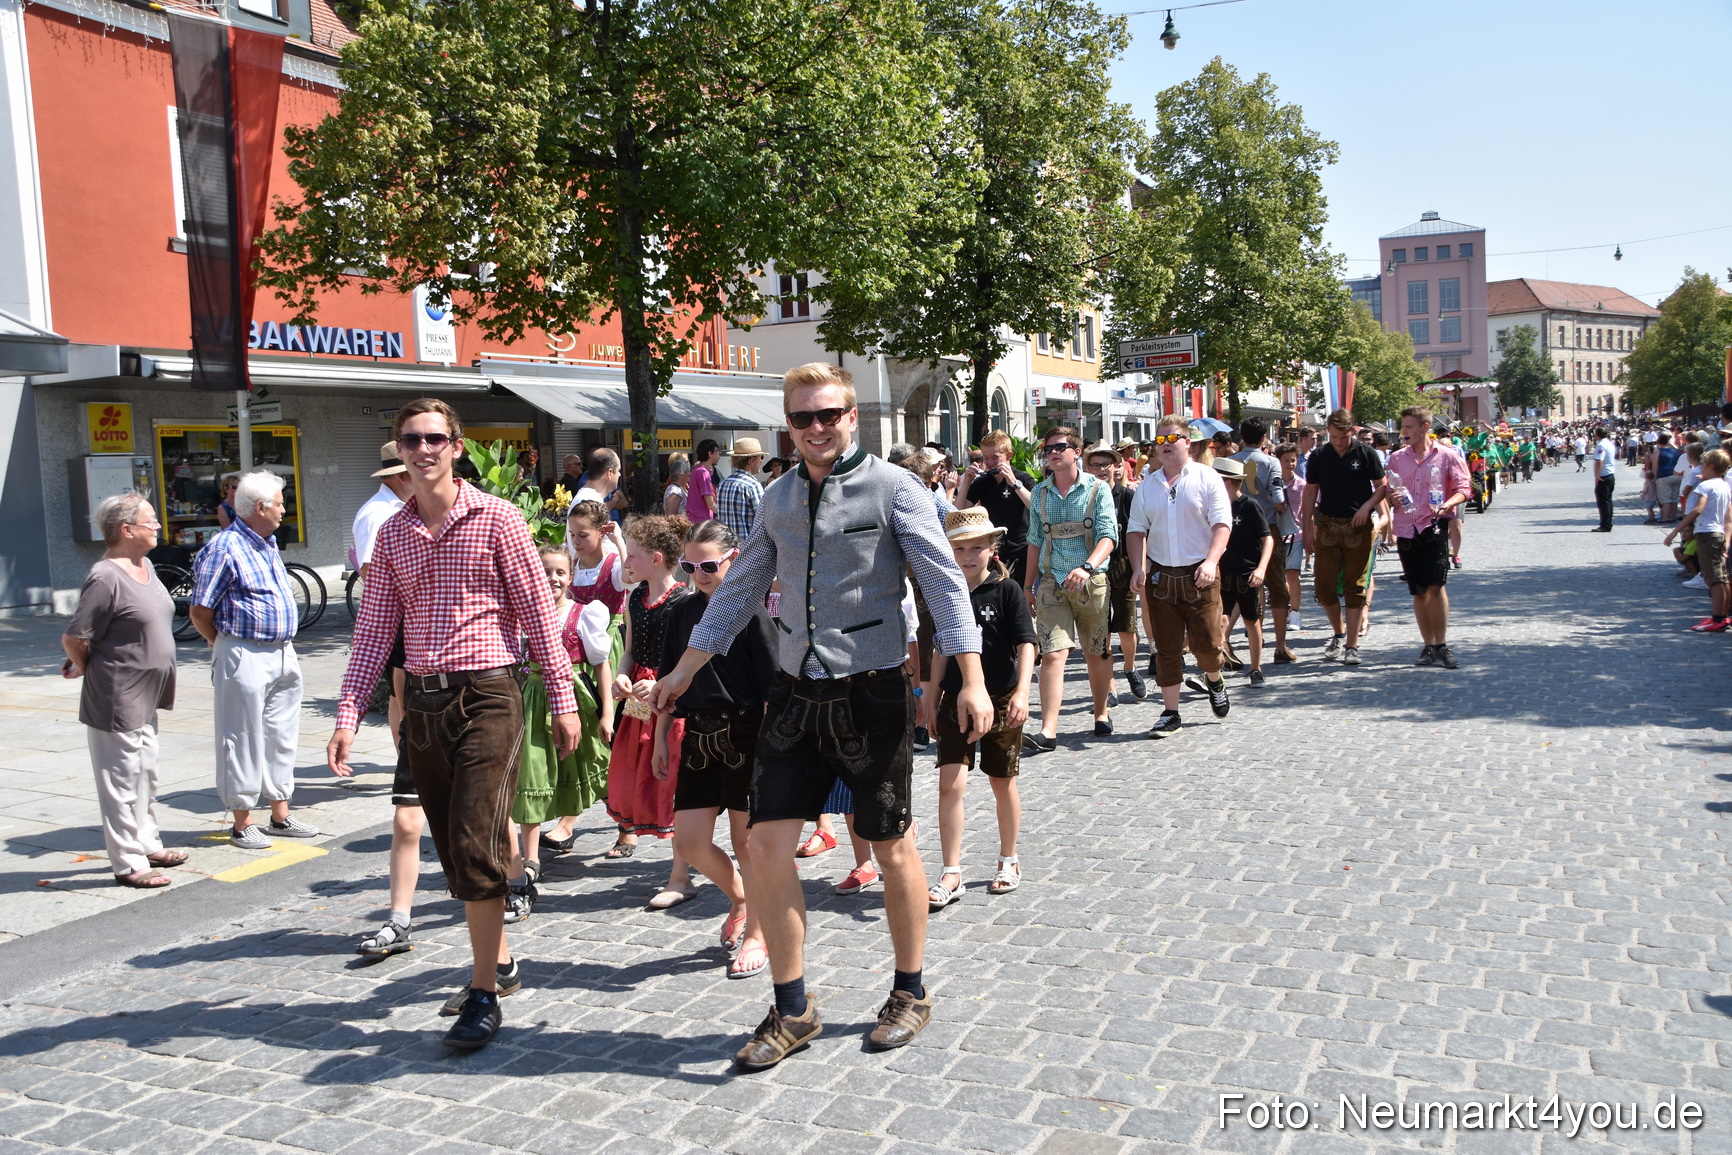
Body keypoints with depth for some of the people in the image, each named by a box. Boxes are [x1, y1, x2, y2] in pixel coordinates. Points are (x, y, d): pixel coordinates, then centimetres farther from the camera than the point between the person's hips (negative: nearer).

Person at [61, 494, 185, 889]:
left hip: (144, 697, 9)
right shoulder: (107, 578, -21)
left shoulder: (146, 567, 7)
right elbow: (72, 638, -20)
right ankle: (128, 864, 10)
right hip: (117, 700, -9)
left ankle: (148, 844, 34)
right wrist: (89, 670, -3)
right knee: (122, 780, 1)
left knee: (145, 775, 20)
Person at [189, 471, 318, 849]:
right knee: (244, 741, 1)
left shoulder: (268, 544, 14)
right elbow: (199, 613, -10)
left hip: (283, 655, 8)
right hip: (245, 658, -8)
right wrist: (229, 648, 0)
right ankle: (242, 824, 10)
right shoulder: (224, 548, -12)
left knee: (282, 738, 13)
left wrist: (286, 645, 16)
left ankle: (281, 816, 23)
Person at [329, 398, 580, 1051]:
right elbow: (374, 629, 11)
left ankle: (483, 996, 1)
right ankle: (499, 962, 29)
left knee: (475, 844, -10)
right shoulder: (392, 534, 11)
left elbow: (538, 611, -3)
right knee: (453, 848, 12)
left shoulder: (496, 518, -3)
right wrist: (348, 716, 3)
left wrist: (562, 699, -6)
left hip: (486, 696, -5)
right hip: (422, 704, 6)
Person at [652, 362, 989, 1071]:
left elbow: (945, 583, -11)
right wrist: (683, 671, 19)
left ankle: (910, 995, 29)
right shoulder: (778, 500, 10)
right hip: (795, 693, 5)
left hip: (871, 693, -5)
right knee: (767, 845, 0)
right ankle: (792, 1012, 16)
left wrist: (971, 680, -19)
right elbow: (740, 590, 18)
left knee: (892, 848, 7)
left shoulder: (892, 488, -6)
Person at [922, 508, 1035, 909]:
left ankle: (1009, 862, 30)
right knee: (950, 782, -8)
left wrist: (1022, 691, -22)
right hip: (956, 699, 3)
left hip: (1001, 699, -2)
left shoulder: (1007, 590, -7)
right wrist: (932, 694, 13)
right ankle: (951, 875, -2)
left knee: (1002, 782, 11)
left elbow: (1025, 643, -11)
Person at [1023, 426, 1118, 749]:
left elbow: (1108, 535, -11)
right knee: (1053, 653, -10)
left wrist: (1087, 567, -28)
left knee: (1097, 653, 11)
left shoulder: (1098, 489, -2)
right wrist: (1028, 587, 15)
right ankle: (1048, 731, -15)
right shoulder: (1039, 493, 9)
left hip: (1092, 582, -1)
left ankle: (1101, 713, 32)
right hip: (1051, 582, 1)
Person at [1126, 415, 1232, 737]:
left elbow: (1221, 524, -7)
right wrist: (1138, 568, -3)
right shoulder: (1147, 486, 12)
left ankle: (1214, 680, 33)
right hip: (1160, 576, 3)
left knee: (1206, 643, -1)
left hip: (1200, 575, -3)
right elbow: (1137, 530, 11)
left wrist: (1210, 561, -21)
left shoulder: (1206, 478, 0)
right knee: (1166, 649, 3)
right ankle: (1170, 713, 12)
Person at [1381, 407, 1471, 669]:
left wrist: (1447, 504, -20)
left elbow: (1464, 488, -1)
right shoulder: (1396, 458, 12)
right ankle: (1429, 647, 17)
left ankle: (1442, 645, -5)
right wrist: (1392, 497, -6)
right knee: (1419, 591, 8)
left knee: (1436, 585, -13)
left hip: (1434, 526, -4)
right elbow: (1387, 491, 18)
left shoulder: (1447, 456, 1)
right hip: (1406, 528, 4)